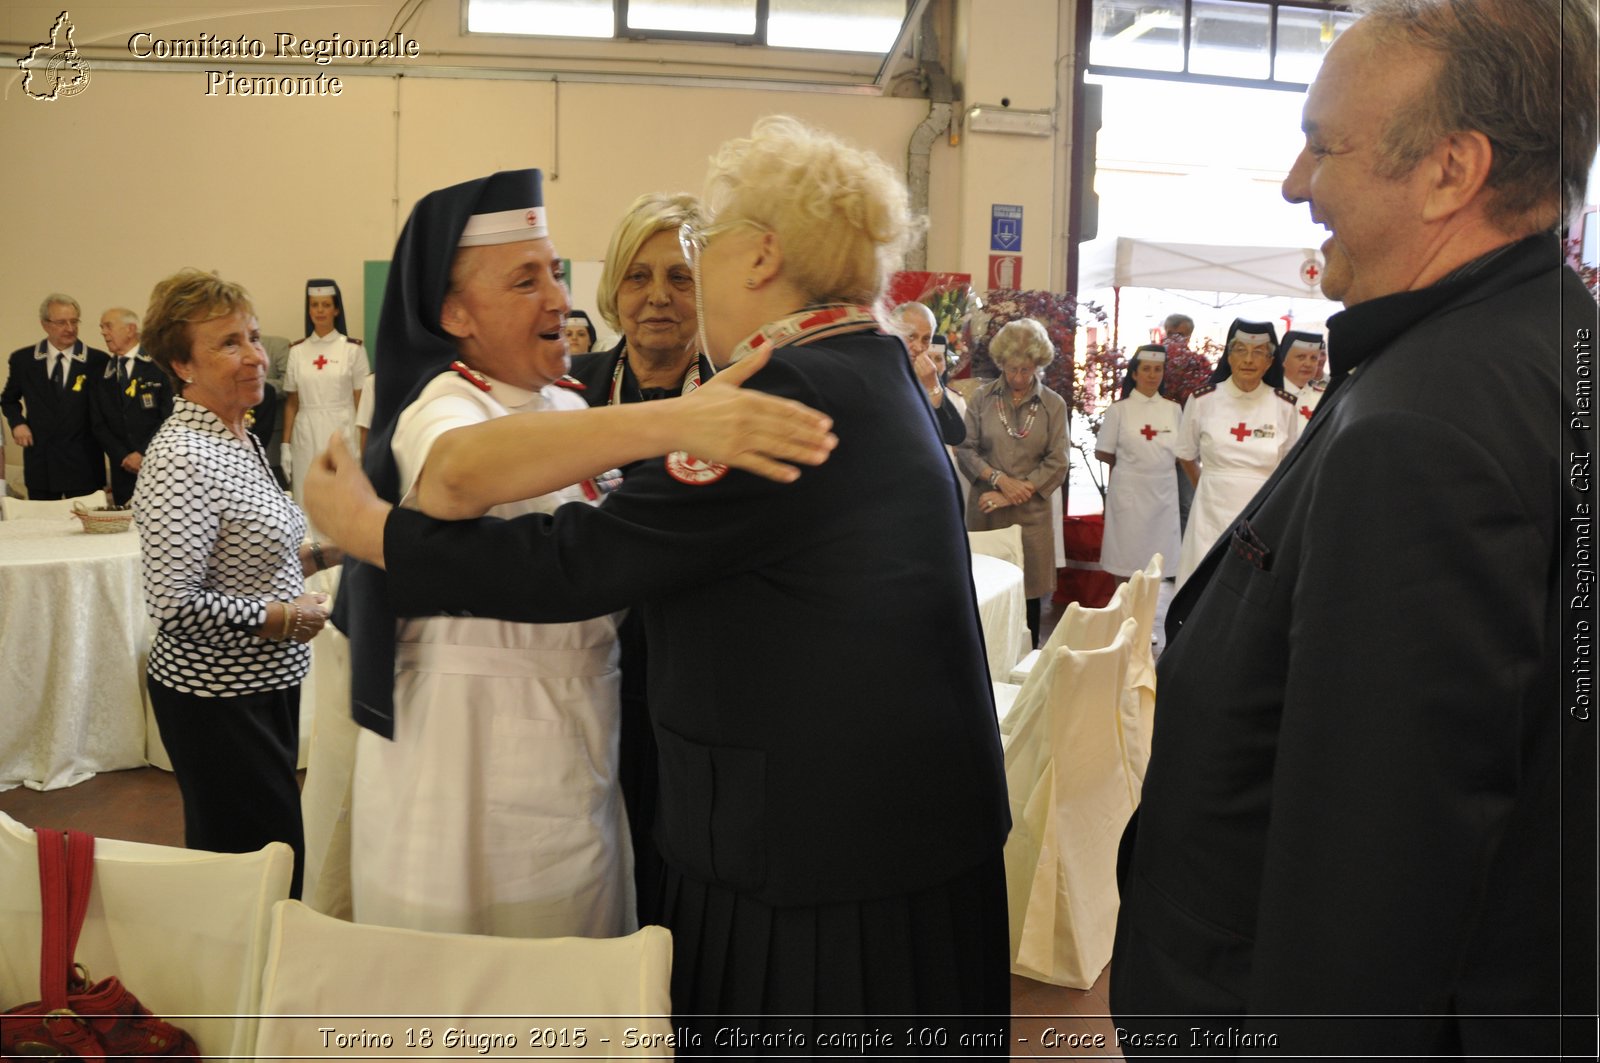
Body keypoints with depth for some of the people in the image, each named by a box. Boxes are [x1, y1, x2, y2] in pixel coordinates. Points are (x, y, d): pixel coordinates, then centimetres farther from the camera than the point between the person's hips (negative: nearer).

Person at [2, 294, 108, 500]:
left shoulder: (97, 360, -4)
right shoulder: (23, 359, 4)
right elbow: (8, 400, 20)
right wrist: (17, 422, 1)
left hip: (84, 465, -2)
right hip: (39, 463, 2)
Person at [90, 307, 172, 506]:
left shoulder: (158, 364, -2)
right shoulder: (100, 373, 12)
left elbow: (169, 415, -8)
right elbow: (98, 424, 9)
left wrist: (143, 454, -11)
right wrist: (123, 457, -5)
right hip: (123, 470, 4)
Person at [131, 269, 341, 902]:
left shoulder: (242, 440, 9)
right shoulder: (180, 459, -21)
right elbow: (174, 605, -24)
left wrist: (324, 552, 6)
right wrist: (283, 619, -16)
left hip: (267, 685, 9)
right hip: (218, 700, -9)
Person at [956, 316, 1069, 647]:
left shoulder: (1053, 405, 1)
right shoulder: (982, 398, 2)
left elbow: (1057, 463, -3)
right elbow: (965, 449, -1)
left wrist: (1013, 496, -9)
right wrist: (999, 479, -13)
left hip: (1031, 511, 0)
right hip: (985, 508, 0)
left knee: (1028, 593, 5)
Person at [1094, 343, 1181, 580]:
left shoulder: (1173, 410, 7)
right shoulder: (1119, 410, -3)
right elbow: (1103, 453, 1)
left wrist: (1160, 464, 3)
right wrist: (1131, 464, 5)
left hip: (1163, 490, 3)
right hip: (1129, 491, -3)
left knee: (1158, 555, 6)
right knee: (1126, 556, 2)